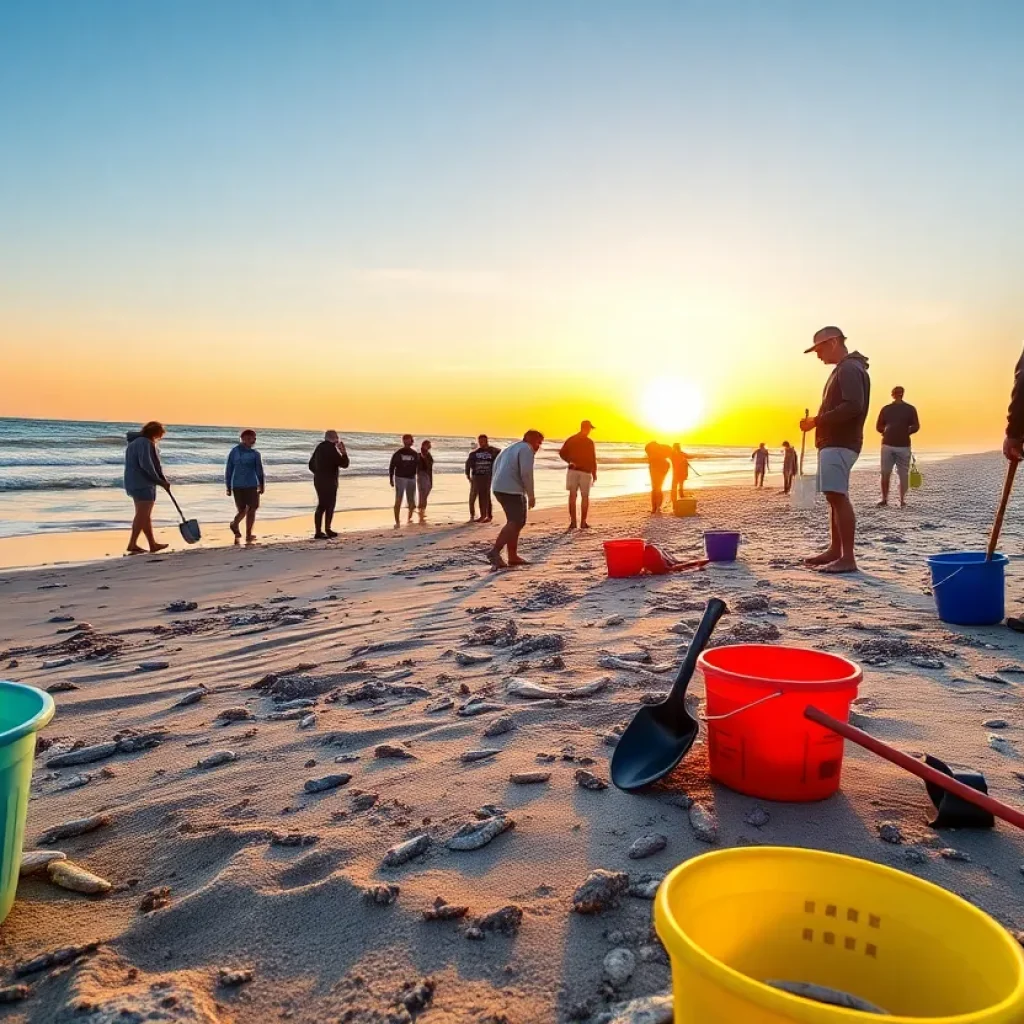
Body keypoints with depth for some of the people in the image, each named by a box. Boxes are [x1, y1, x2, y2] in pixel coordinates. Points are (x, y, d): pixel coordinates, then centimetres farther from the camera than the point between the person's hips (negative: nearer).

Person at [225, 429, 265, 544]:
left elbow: (228, 470, 6)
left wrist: (228, 487, 11)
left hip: (236, 486, 4)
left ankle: (235, 523, -13)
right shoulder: (255, 454, -7)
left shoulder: (233, 451, 5)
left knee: (242, 510, 16)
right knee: (251, 510, 7)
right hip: (251, 485, -4)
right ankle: (248, 536, 3)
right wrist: (262, 486, 8)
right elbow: (259, 471, -5)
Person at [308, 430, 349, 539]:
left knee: (321, 505, 12)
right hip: (329, 482, -8)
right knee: (329, 506, 1)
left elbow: (311, 464, 19)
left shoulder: (319, 447, 12)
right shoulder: (331, 449, -15)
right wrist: (343, 451, -4)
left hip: (319, 481, 8)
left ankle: (319, 532, 12)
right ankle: (327, 530, 4)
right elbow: (344, 464, -13)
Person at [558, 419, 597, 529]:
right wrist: (594, 474, 2)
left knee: (572, 496, 6)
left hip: (573, 470, 3)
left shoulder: (570, 439, 3)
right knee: (585, 497, 8)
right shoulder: (589, 442, -8)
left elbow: (562, 453, -1)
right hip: (585, 472, -3)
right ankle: (583, 522, 7)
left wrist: (570, 461, 5)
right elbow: (593, 459, -6)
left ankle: (573, 521, 1)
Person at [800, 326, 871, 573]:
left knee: (838, 497, -15)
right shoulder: (842, 369, 21)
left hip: (840, 443, -11)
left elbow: (853, 407, -23)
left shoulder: (850, 369, -11)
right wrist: (819, 421, 13)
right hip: (833, 442, 11)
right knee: (834, 497, 12)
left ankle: (848, 558, -16)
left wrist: (818, 420, -19)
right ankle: (835, 550, 18)